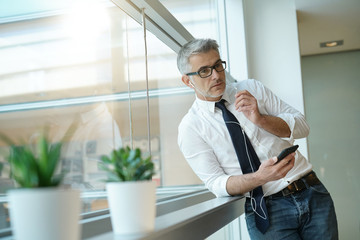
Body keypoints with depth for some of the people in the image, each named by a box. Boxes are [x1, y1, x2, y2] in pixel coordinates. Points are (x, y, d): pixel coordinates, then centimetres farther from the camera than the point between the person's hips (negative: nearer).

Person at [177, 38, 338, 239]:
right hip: (266, 211, -3)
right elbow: (216, 183, -8)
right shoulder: (191, 128, -3)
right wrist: (260, 177, -26)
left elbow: (302, 126, 4)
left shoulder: (252, 88, 7)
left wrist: (261, 119, -14)